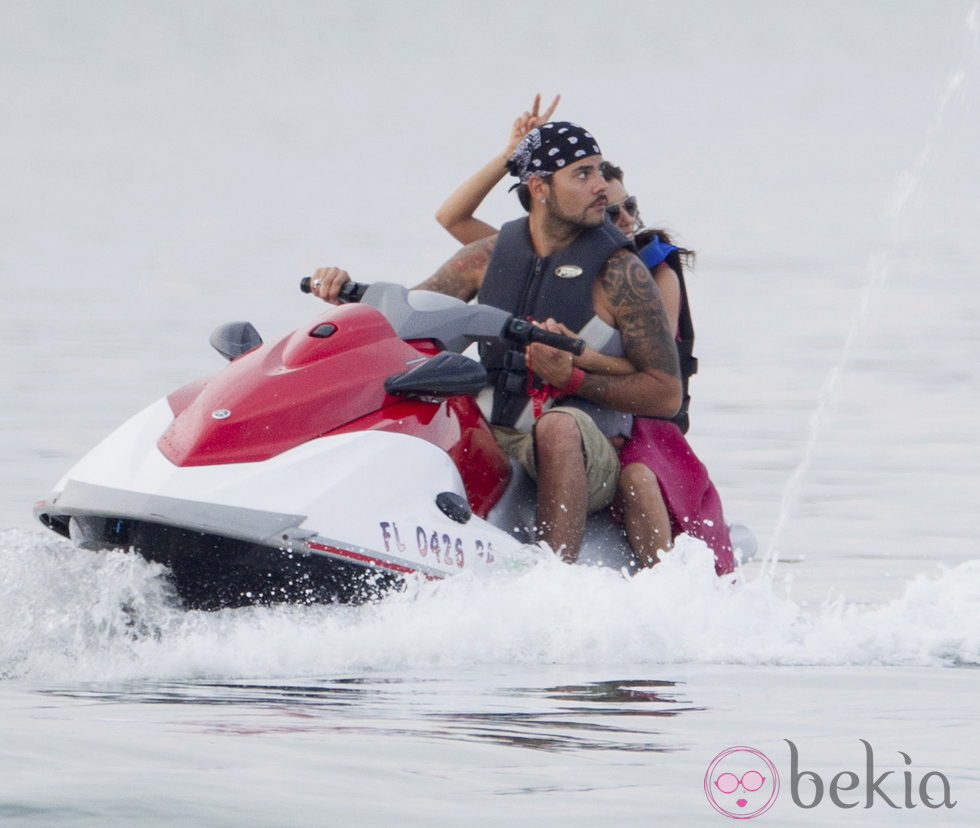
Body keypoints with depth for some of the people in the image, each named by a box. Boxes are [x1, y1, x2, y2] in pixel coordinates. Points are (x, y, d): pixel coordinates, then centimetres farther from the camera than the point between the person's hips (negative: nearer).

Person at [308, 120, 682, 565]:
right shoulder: (491, 256, 8)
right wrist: (346, 292, -6)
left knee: (557, 425, -39)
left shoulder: (619, 272, -4)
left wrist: (572, 379, -19)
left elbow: (667, 395, -6)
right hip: (491, 446, 5)